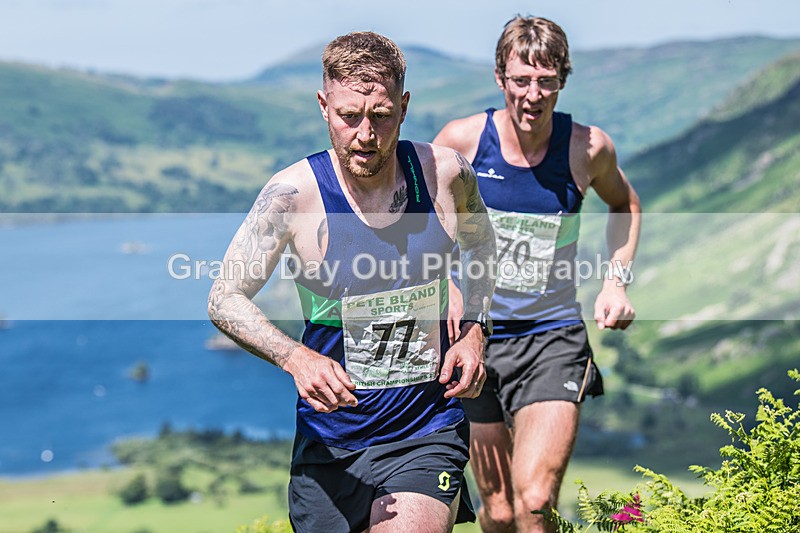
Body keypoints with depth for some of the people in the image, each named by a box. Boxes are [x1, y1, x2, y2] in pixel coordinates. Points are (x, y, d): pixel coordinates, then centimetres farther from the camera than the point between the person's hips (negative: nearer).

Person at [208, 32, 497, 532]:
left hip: (427, 433, 0)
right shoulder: (294, 194, -14)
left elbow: (480, 242, 16)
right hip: (330, 438, 1)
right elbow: (226, 299, -10)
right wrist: (296, 358, -27)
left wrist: (475, 331, 1)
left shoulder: (446, 174, -7)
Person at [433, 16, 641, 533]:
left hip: (555, 338, -1)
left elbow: (625, 205, 17)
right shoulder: (463, 139, -8)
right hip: (479, 335, 1)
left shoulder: (589, 147, -6)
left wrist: (617, 281, 4)